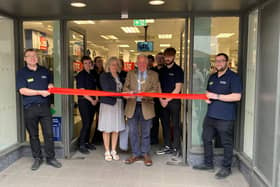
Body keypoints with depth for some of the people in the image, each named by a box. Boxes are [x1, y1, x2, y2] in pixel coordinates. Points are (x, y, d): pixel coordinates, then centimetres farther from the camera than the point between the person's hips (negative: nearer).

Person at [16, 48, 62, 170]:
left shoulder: (44, 71, 11)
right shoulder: (21, 73, 0)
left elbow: (50, 83, 23)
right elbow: (22, 90, -11)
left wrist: (50, 87, -1)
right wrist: (40, 92, -16)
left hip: (44, 106, 2)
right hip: (30, 108, -2)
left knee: (49, 133, 3)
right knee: (33, 135, 8)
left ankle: (50, 158, 15)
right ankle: (37, 158, 22)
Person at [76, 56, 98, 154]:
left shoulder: (93, 74, 12)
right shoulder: (80, 75, -7)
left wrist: (96, 98, 3)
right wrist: (91, 100, -10)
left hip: (93, 101, 6)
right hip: (83, 101, -6)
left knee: (90, 123, 11)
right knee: (86, 123, -9)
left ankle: (87, 142, 24)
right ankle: (81, 145, 2)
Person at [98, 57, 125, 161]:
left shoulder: (120, 76, 13)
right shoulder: (104, 76, -1)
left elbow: (123, 89, 14)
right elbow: (106, 90, -11)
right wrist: (121, 94, -21)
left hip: (118, 104, 4)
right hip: (108, 104, -4)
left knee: (116, 129, 6)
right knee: (107, 129, 1)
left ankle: (113, 151, 18)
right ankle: (107, 152, 14)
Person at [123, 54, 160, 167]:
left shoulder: (153, 75, 7)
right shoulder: (130, 74, 13)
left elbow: (155, 90, -3)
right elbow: (125, 87, 9)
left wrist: (145, 94, -20)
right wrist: (129, 92, -14)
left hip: (146, 106, -2)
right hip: (132, 106, 2)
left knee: (146, 132, 6)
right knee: (133, 132, 7)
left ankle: (145, 154, 22)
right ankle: (136, 154, 21)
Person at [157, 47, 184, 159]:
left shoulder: (178, 70, -3)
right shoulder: (162, 71, 13)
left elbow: (177, 89, -8)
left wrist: (167, 100, -10)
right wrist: (161, 99, -3)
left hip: (174, 101, -5)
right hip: (163, 102, 5)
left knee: (175, 125, -1)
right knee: (165, 124, 10)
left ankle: (176, 148, 7)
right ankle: (167, 146, 20)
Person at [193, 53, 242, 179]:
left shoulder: (233, 77, -8)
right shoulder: (212, 77, 16)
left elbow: (237, 97, -17)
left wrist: (217, 96, -19)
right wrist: (207, 97, 3)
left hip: (225, 118, -7)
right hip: (210, 115, 8)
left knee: (226, 143, 3)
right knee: (206, 139, 14)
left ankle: (226, 168, 19)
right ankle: (208, 164, 30)